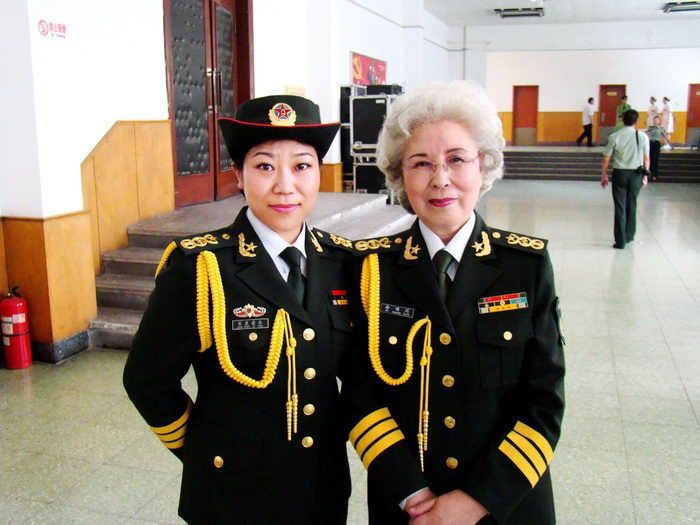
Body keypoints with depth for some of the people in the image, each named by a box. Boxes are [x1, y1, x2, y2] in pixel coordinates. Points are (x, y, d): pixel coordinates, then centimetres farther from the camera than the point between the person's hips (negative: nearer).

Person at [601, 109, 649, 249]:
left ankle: (620, 241, 0)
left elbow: (606, 159, -4)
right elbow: (646, 159, 0)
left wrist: (603, 175, 7)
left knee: (620, 207, 2)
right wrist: (645, 176, 11)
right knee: (632, 205, 17)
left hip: (620, 173, -1)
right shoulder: (642, 136, -4)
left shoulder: (614, 136, -6)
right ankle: (629, 236, 30)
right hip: (636, 174, 2)